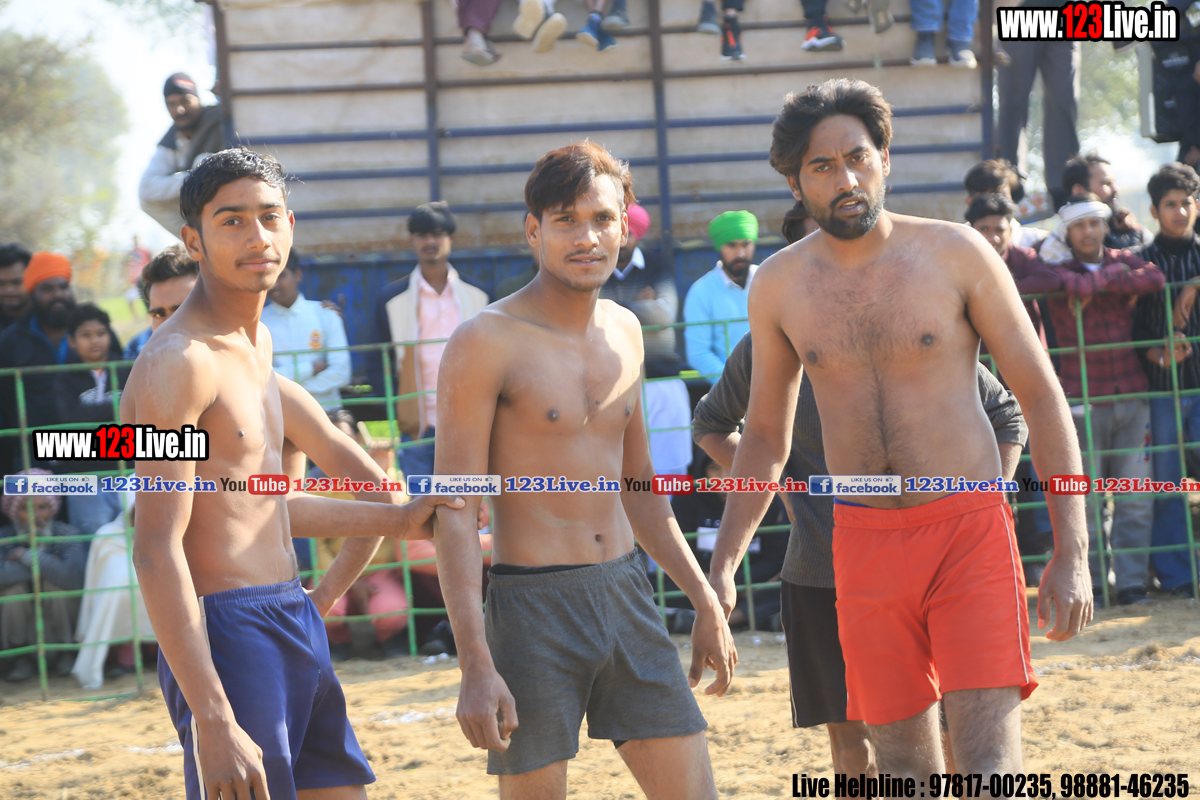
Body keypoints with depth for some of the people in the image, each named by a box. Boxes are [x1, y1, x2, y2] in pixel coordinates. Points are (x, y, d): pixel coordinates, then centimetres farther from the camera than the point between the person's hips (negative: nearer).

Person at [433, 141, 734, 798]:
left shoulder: (624, 332, 11)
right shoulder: (486, 344, -10)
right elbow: (453, 513, -13)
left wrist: (705, 602, 20)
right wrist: (475, 665, -20)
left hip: (626, 594, 6)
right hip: (531, 604, -6)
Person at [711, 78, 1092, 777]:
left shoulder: (956, 254, -4)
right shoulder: (780, 286, 5)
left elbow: (1041, 397, -1)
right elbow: (766, 436, 17)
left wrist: (1071, 553, -7)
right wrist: (722, 567, 9)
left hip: (970, 532, -3)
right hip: (864, 540, 3)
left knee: (988, 758, -15)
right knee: (903, 765, 7)